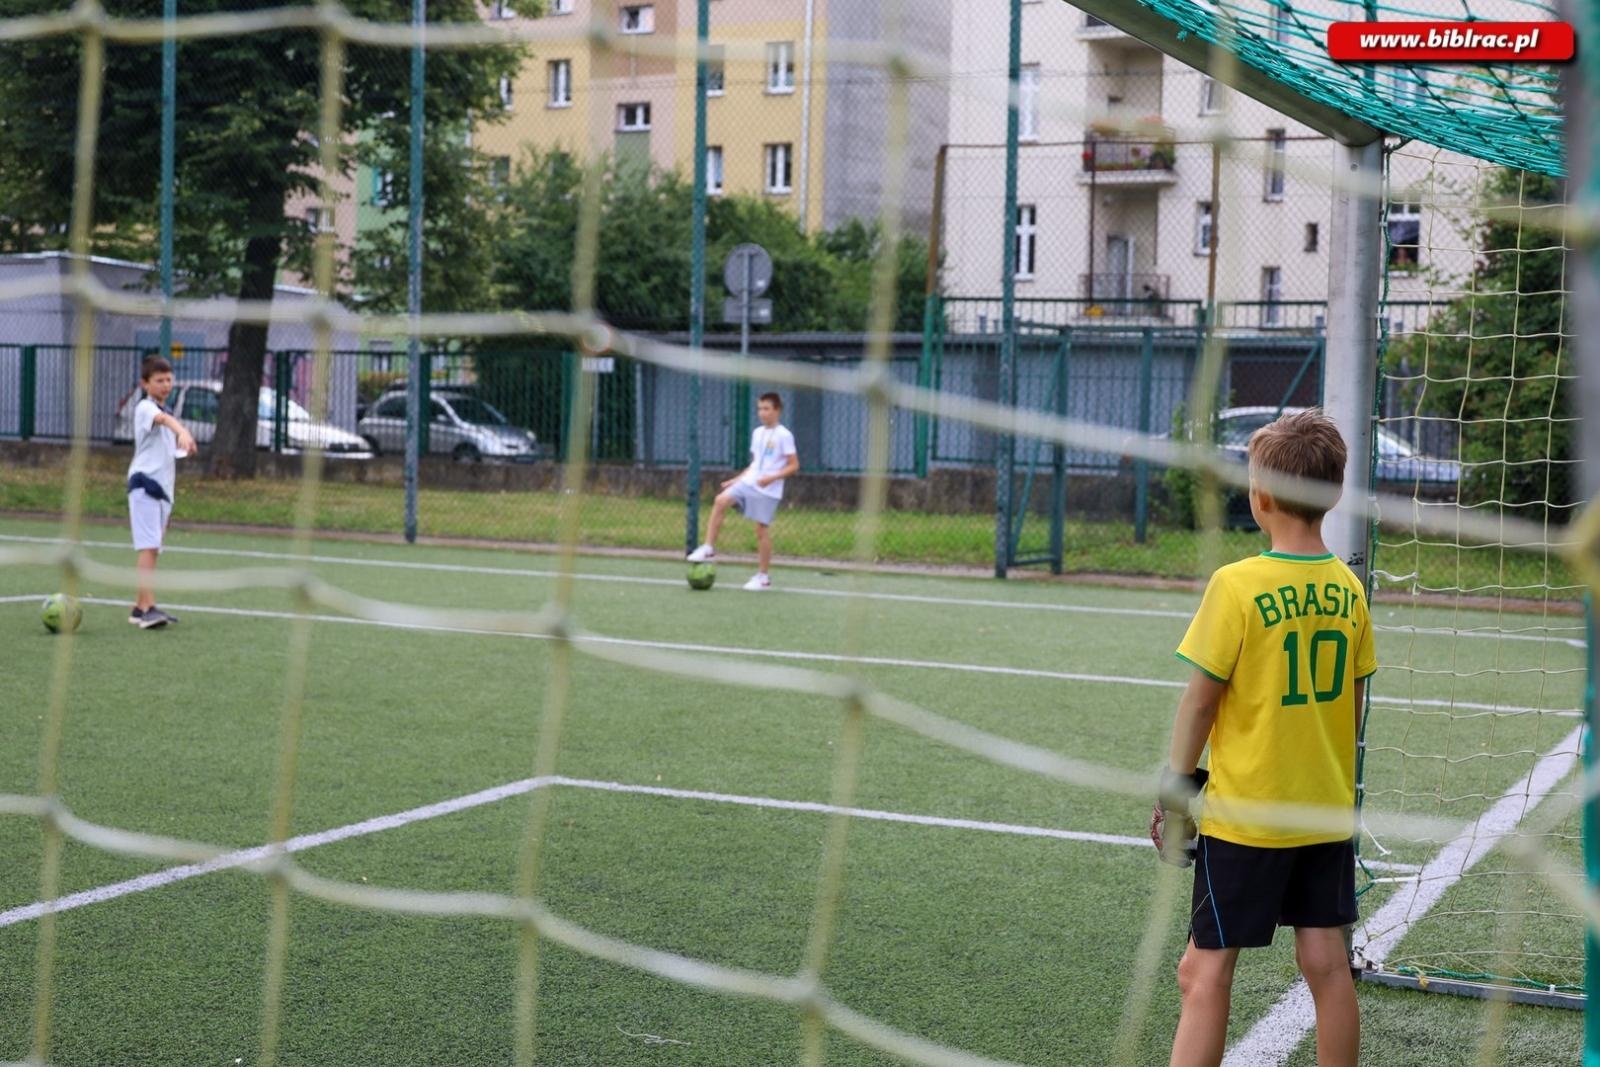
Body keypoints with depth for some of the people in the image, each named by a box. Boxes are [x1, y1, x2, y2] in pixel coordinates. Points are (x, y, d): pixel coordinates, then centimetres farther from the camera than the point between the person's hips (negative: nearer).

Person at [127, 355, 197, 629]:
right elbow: (164, 419, -32)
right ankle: (147, 607, -24)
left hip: (163, 488, 9)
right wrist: (182, 431, -50)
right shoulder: (145, 408, -8)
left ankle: (140, 607, 15)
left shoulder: (165, 410, 20)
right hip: (145, 485, -9)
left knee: (153, 549, 9)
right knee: (149, 547, -17)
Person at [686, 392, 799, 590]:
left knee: (762, 529, -3)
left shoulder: (784, 436, -7)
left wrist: (772, 477, -20)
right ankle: (709, 549, -14)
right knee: (721, 500, -17)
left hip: (768, 490, -6)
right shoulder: (757, 433, 14)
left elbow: (794, 465, -8)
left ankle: (763, 577, 9)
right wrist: (736, 479, 14)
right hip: (749, 482, 6)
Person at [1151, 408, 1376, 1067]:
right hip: (1328, 811, 5)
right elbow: (1352, 703, 8)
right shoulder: (1348, 589, 1)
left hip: (1244, 817, -5)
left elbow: (1200, 699, -12)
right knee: (1327, 962, 11)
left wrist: (1173, 786, -1)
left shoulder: (1237, 586, -16)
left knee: (1205, 970, 1)